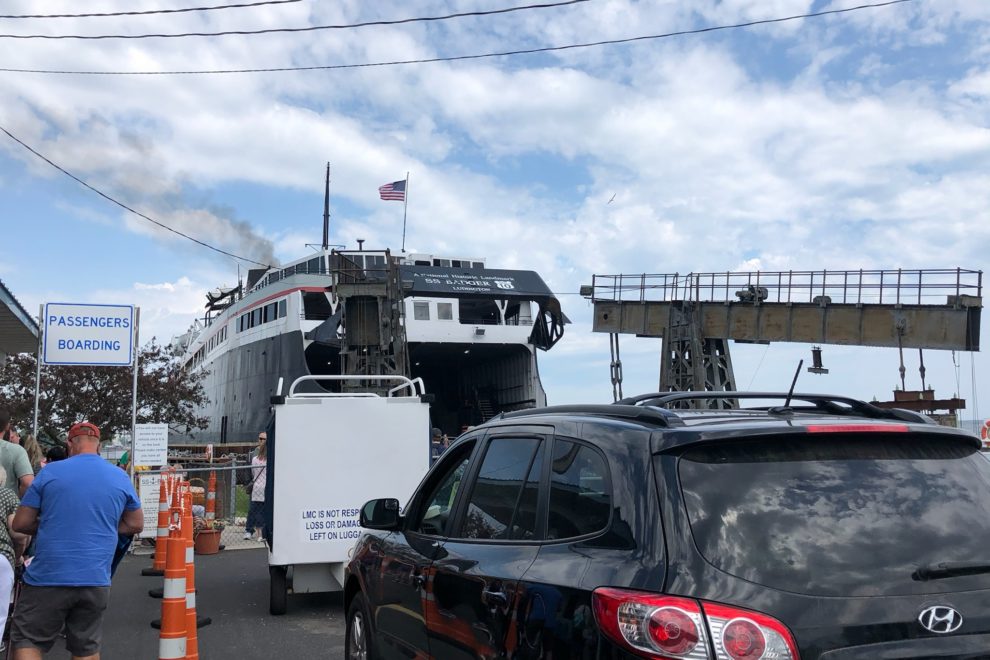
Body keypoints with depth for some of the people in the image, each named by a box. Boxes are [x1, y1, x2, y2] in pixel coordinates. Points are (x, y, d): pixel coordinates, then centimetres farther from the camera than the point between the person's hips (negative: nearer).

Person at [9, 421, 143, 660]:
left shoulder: (50, 472, -2)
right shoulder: (120, 478, 5)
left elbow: (20, 524, 2)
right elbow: (136, 524, 15)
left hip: (48, 577, -2)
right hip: (95, 580, 3)